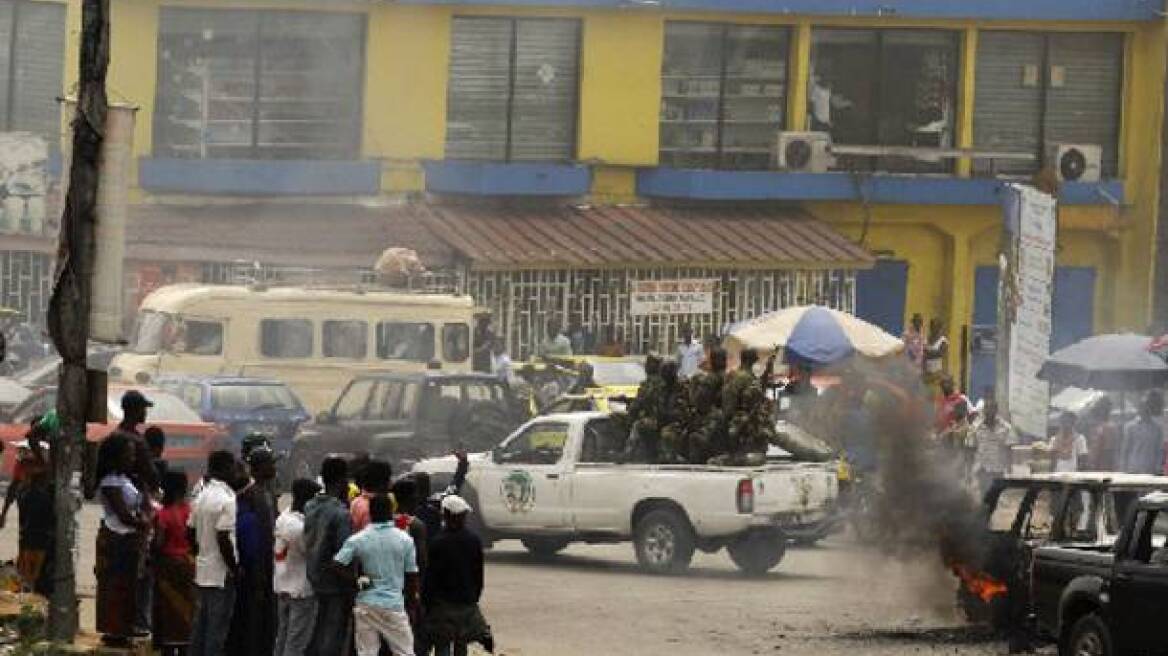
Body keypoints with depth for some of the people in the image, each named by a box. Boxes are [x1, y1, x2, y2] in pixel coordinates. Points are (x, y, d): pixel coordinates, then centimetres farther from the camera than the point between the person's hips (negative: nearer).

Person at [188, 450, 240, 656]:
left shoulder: (202, 496, 9)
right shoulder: (226, 500, -17)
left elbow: (190, 533, 13)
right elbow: (223, 538, -22)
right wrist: (235, 568, -14)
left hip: (202, 570, 9)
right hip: (222, 574, -9)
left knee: (200, 625, 14)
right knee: (217, 629, -3)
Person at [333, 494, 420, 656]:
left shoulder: (357, 539, -4)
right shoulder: (404, 539, -3)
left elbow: (337, 565, -10)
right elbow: (411, 576, 1)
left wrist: (357, 579, 2)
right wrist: (412, 600, 14)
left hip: (366, 604, 1)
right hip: (395, 605, -1)